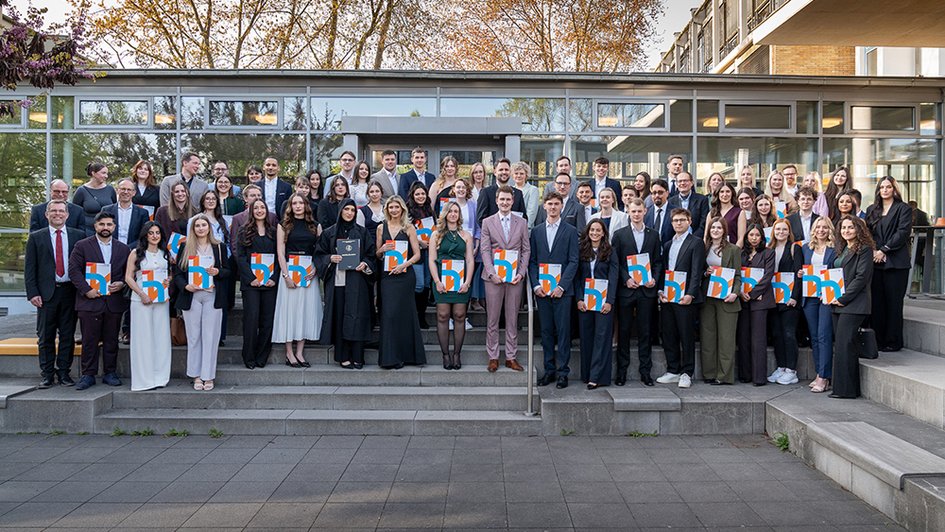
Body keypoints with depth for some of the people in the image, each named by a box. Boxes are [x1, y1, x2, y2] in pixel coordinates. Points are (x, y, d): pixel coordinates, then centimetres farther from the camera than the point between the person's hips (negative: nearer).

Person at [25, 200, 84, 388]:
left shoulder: (79, 236, 6)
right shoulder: (36, 237, 6)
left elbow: (85, 264, 6)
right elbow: (29, 268, 3)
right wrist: (32, 293, -6)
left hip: (70, 292, 0)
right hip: (46, 293, 0)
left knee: (68, 335, 5)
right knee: (45, 336, 5)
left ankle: (64, 372, 14)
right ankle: (47, 374, 12)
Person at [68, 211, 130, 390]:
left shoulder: (123, 249, 12)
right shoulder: (82, 246, 3)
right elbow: (74, 270, -2)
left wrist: (122, 284, -7)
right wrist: (86, 290, -13)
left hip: (114, 302, 2)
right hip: (90, 300, -2)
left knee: (111, 340, 7)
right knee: (89, 340, 1)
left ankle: (110, 373, 16)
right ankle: (88, 375, 9)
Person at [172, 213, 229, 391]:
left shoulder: (219, 247, 8)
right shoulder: (185, 247, 7)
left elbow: (227, 271, 10)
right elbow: (176, 271, 5)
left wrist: (217, 272, -11)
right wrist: (185, 286, -11)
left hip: (212, 296, 0)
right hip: (191, 296, 0)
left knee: (210, 336, -1)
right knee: (193, 337, 4)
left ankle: (208, 376, 5)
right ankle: (196, 376, 12)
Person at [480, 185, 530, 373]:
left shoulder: (522, 223, 9)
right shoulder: (487, 222, 5)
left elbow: (526, 250, 7)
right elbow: (485, 250, -1)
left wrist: (521, 273, -6)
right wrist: (492, 273, -12)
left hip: (515, 277, 1)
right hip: (494, 276, -1)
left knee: (512, 319, 6)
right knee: (492, 319, 3)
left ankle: (511, 357, 14)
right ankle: (493, 357, 11)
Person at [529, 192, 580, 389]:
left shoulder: (570, 231, 3)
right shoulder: (536, 231, 11)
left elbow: (573, 261, -3)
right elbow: (532, 260, 9)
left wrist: (561, 286, -12)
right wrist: (536, 285, -4)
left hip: (562, 289, -3)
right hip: (541, 289, 3)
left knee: (563, 331, -2)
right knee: (546, 331, 6)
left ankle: (562, 372, 5)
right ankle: (549, 370, 14)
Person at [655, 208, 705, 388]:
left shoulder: (696, 243, -2)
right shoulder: (668, 245, 18)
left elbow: (696, 271, -9)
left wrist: (690, 294, -17)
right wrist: (661, 291, 4)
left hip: (685, 298, -6)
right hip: (667, 297, 6)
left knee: (686, 336, 0)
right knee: (669, 336, 8)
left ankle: (686, 373, 8)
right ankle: (672, 371, 18)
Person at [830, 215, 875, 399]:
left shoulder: (864, 249, -6)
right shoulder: (842, 250, 19)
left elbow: (862, 277, -13)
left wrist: (843, 298, -14)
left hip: (854, 304, -8)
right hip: (838, 304, 8)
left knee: (844, 345, -11)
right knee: (840, 345, 6)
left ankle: (845, 389, -7)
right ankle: (848, 388, 12)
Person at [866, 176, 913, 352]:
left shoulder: (904, 209, 2)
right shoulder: (872, 210, 16)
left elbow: (903, 232, -8)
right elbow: (867, 232, 11)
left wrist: (884, 250, -13)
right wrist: (872, 251, -5)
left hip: (896, 262, -4)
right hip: (875, 262, 4)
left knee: (894, 303, -2)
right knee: (877, 302, 4)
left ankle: (893, 341, 4)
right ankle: (878, 340, 9)